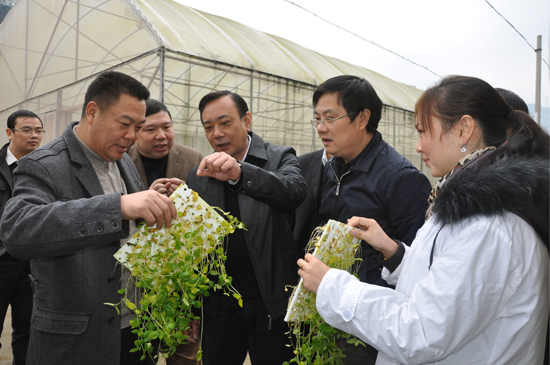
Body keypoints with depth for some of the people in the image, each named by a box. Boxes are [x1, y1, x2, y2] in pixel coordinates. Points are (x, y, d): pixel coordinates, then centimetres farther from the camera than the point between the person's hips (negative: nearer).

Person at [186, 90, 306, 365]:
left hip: (274, 304, -2)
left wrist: (240, 173, -41)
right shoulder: (198, 176, 5)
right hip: (220, 307, 3)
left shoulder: (280, 159, -2)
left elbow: (294, 192, -25)